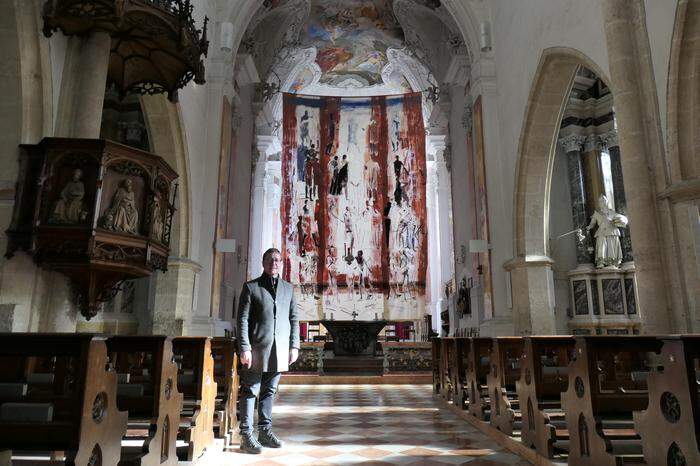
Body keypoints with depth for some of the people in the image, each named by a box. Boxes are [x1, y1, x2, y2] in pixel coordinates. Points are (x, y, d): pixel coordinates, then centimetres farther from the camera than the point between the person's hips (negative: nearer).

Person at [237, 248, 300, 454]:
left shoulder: (288, 288, 15)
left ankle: (265, 431, 22)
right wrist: (244, 348, -10)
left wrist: (294, 346, 7)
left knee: (269, 391, 12)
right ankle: (246, 435, 10)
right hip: (257, 349, -3)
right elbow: (242, 319, -2)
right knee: (250, 391, 2)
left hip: (280, 350, 4)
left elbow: (294, 318, 14)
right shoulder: (251, 287, 3)